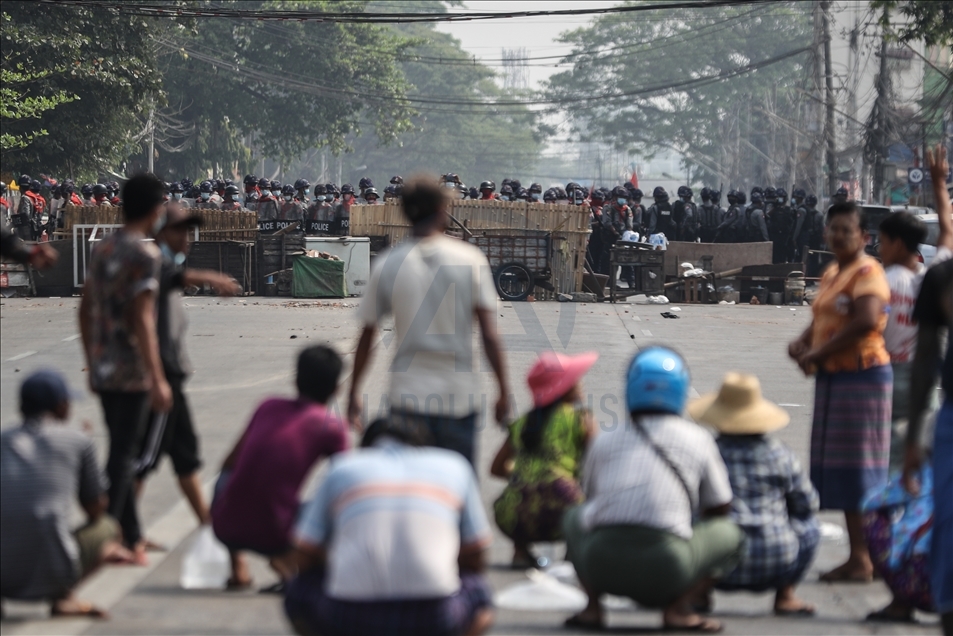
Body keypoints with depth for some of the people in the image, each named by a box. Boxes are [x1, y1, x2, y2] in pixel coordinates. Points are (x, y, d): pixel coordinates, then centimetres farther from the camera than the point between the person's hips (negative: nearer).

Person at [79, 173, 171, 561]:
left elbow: (85, 309, 16)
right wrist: (157, 380, -18)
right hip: (133, 371, -8)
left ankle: (131, 536, 22)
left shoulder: (103, 249, 11)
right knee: (123, 454, -3)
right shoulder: (145, 255, -14)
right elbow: (142, 320, -19)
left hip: (103, 369, 8)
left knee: (122, 451, 15)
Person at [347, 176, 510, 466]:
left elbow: (366, 338, 5)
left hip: (408, 399, 0)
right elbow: (490, 336, -6)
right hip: (460, 397, 0)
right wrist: (503, 392, 1)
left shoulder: (387, 265, -1)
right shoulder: (471, 259, -3)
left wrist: (353, 393, 15)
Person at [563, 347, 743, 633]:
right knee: (730, 533, 25)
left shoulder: (604, 442, 20)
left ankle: (592, 606, 12)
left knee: (574, 517, 35)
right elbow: (721, 507, 22)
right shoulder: (698, 439, 15)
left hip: (601, 566, 2)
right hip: (666, 572, -2)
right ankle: (679, 608, 2)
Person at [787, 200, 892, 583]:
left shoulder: (867, 272, -12)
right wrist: (802, 343, 2)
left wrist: (818, 354, -21)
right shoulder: (831, 273, 17)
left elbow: (866, 321, -27)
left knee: (857, 470, -7)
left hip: (861, 375, -9)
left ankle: (863, 561, -4)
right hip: (832, 378, 9)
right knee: (840, 470, 11)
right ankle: (857, 557, 17)